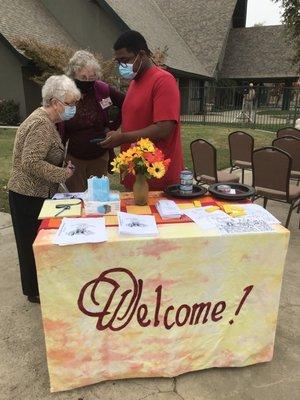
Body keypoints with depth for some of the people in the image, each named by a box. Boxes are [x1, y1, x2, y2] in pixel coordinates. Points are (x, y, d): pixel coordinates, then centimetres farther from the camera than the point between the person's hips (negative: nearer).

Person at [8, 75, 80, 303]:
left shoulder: (46, 120, 11)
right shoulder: (42, 125, -21)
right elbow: (30, 162, -28)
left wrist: (63, 166, 7)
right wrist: (63, 174, -20)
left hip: (37, 193, 9)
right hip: (29, 196, -9)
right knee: (34, 243, 5)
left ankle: (40, 286, 36)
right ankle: (36, 292, 23)